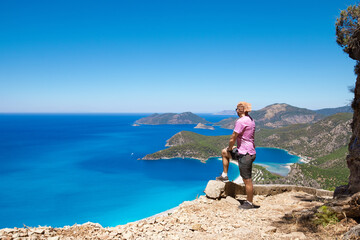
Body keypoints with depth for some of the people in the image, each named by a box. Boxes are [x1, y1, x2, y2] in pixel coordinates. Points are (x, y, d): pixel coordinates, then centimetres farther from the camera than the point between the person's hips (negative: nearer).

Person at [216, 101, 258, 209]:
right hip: (243, 151, 10)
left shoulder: (241, 121, -20)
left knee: (247, 180, 1)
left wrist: (229, 148, 3)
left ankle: (249, 203, 14)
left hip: (245, 154, -10)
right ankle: (224, 175, 28)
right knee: (224, 152, 22)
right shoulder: (250, 120, 11)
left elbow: (233, 139, -18)